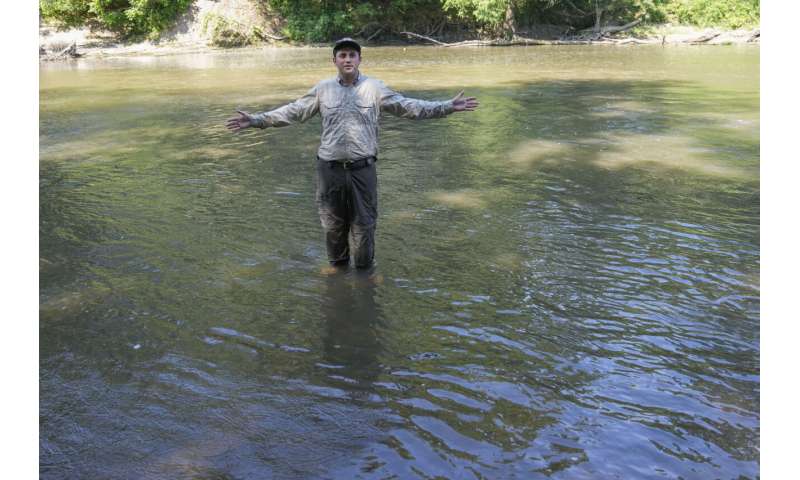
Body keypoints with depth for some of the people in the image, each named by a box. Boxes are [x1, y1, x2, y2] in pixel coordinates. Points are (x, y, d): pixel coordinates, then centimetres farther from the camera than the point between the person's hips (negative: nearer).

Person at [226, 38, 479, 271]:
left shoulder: (374, 88, 1)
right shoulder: (323, 89, 5)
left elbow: (407, 106, -2)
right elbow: (293, 111, 7)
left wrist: (447, 107, -10)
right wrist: (256, 120, 1)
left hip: (362, 168, -1)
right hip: (330, 168, 1)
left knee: (364, 224, 8)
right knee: (332, 224, 13)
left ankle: (364, 271, 27)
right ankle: (338, 267, 33)